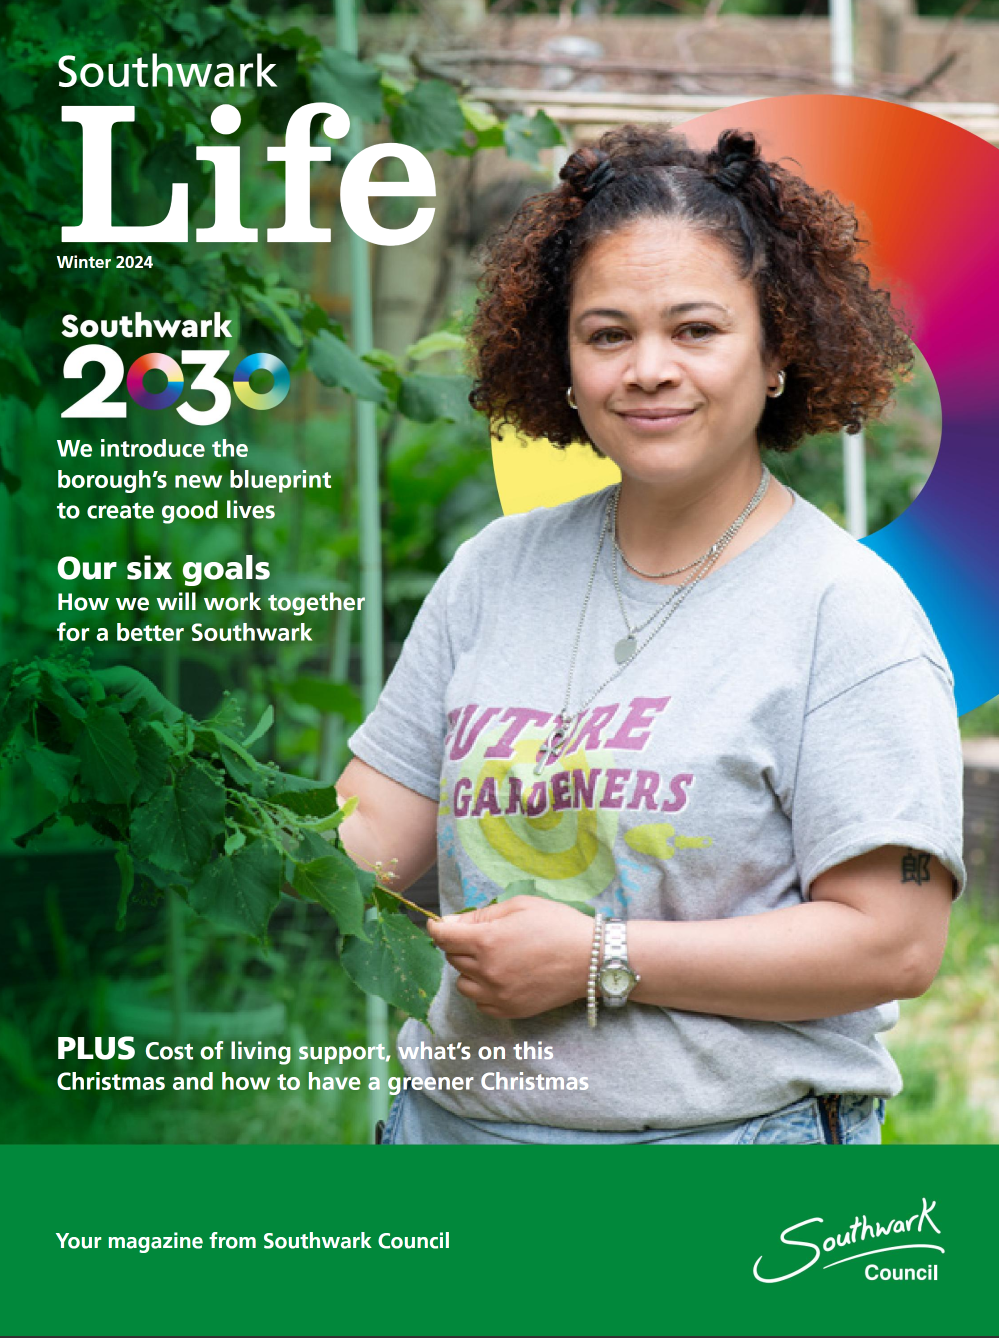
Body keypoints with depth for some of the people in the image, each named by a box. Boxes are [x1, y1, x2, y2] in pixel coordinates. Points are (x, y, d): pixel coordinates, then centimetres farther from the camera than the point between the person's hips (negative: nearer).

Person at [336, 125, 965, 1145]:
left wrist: (600, 962, -16)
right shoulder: (496, 572, 8)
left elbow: (893, 942, -15)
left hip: (732, 1135, -4)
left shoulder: (846, 609, -9)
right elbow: (366, 841, 8)